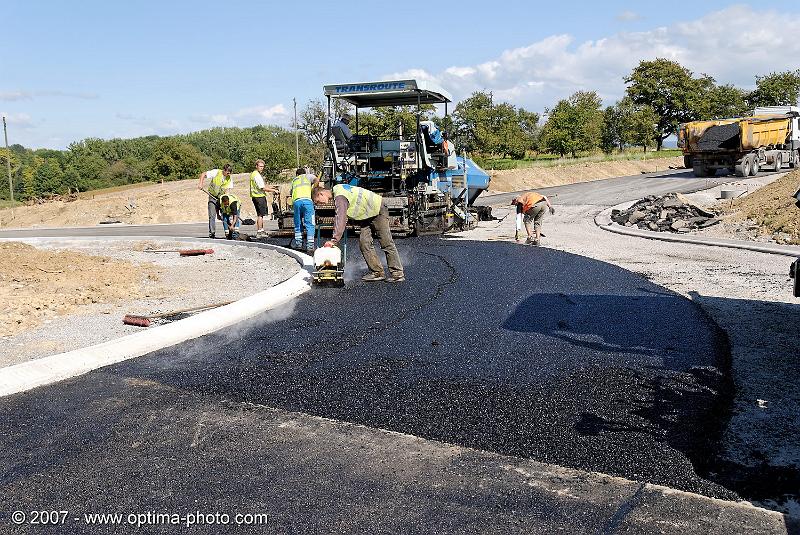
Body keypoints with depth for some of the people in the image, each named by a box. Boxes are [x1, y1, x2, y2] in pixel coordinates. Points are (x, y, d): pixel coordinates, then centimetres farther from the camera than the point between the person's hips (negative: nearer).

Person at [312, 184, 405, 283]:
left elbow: (341, 219, -35)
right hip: (366, 216, 10)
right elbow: (338, 219, 11)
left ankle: (397, 274, -6)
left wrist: (334, 240, -38)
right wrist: (334, 239, 4)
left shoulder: (340, 196, -25)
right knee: (364, 243, -1)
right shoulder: (336, 195, 6)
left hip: (378, 210, -10)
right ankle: (377, 272, 1)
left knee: (386, 243, -9)